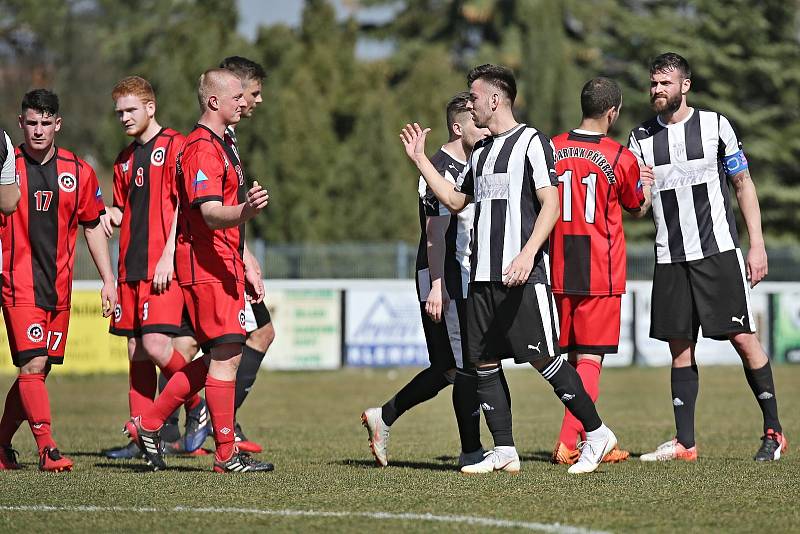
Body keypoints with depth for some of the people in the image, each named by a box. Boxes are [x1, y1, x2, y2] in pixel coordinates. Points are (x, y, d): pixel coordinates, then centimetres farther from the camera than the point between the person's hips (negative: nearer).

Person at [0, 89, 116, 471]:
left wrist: (108, 279, 12)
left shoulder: (78, 171, 6)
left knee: (37, 371, 6)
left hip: (59, 288, 4)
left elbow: (93, 226, 15)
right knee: (32, 365, -15)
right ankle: (46, 448, -15)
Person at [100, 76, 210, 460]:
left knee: (156, 345, -18)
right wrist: (112, 214, 3)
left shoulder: (175, 146, -5)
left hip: (164, 267, -8)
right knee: (136, 350, 6)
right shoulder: (126, 159, 19)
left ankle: (196, 406, 3)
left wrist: (168, 257, -17)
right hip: (131, 267, 8)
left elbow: (184, 206, -11)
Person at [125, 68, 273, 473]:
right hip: (206, 267, -10)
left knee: (216, 358, 11)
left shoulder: (221, 146, 21)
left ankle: (148, 424, 19)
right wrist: (244, 211, -46)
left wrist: (244, 268, 25)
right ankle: (226, 455, -7)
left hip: (225, 266, 10)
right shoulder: (201, 148, -14)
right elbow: (210, 214, -26)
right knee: (226, 354, -10)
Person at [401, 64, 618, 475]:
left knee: (543, 359, -10)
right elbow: (455, 200, 30)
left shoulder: (531, 142, -5)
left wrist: (527, 254, -23)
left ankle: (597, 434, 2)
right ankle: (504, 452, 9)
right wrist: (420, 159, 26)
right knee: (483, 362, 4)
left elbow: (551, 205, -12)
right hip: (483, 276, 8)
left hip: (523, 275, -8)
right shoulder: (481, 152, 19)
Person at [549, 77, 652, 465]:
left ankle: (591, 440, 21)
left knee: (573, 357, 13)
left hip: (559, 269, 4)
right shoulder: (621, 158, -8)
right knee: (591, 358, -2)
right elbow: (638, 209, 10)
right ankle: (568, 443, -11)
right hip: (601, 273, -4)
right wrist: (649, 185, 29)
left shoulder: (551, 149, 1)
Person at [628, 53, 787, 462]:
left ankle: (773, 431, 3)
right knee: (680, 347, 2)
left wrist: (757, 245, -2)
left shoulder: (715, 125, 2)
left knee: (742, 337, -7)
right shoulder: (641, 137, 9)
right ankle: (685, 443, 4)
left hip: (718, 252, -3)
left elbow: (744, 185, 5)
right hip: (669, 258, 3)